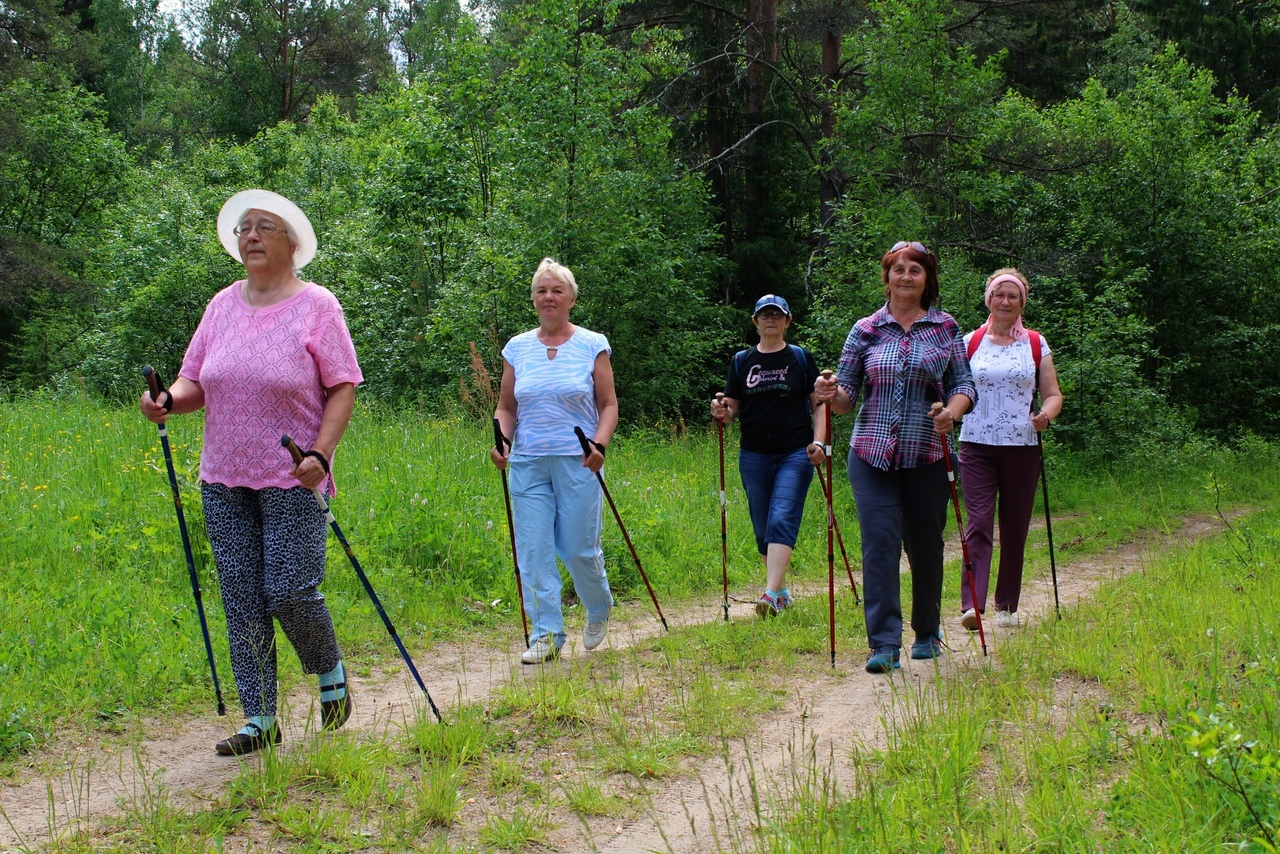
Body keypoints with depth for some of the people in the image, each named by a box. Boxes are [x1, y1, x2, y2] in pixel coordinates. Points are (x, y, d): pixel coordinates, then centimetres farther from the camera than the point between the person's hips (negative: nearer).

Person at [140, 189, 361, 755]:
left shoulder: (316, 306, -3)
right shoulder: (222, 305, 11)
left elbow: (343, 389, -5)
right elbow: (195, 380, 13)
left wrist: (320, 454, -17)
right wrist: (169, 401, -10)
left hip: (292, 480, -5)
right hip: (225, 480, 5)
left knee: (289, 591, -7)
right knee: (241, 597, 4)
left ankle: (331, 674, 23)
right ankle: (259, 719, 13)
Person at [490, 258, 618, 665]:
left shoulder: (593, 345, 2)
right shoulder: (517, 348, 10)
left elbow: (609, 404, 2)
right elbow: (506, 407, 14)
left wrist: (599, 444, -15)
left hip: (577, 463, -3)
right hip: (527, 463, 3)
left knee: (579, 549, 0)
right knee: (533, 551, -2)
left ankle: (599, 609, 30)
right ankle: (545, 635, 7)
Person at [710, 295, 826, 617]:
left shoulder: (801, 358, 5)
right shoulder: (741, 361, 10)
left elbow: (818, 405, 6)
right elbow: (733, 408, 11)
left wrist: (818, 441, -9)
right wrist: (722, 412, -12)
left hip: (795, 454, -3)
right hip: (754, 457, 3)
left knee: (782, 520, -17)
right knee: (763, 528, 8)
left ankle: (771, 594, -26)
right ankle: (782, 590, 23)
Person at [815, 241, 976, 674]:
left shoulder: (946, 328, 6)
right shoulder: (865, 330, 6)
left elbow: (964, 383, 3)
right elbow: (846, 394, 6)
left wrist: (952, 410, -18)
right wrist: (832, 394, -17)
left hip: (927, 455, 0)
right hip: (873, 454, 0)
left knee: (925, 545, 10)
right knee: (879, 542, -10)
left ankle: (928, 633, 30)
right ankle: (883, 644, -9)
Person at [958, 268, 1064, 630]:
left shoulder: (1036, 345, 8)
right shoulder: (970, 343, 7)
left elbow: (1053, 394, 8)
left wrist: (1046, 414, -14)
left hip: (1022, 447, 1)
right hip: (977, 446, -1)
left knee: (1015, 529, 6)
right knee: (978, 522, -14)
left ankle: (1007, 606, 18)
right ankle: (971, 605, -20)